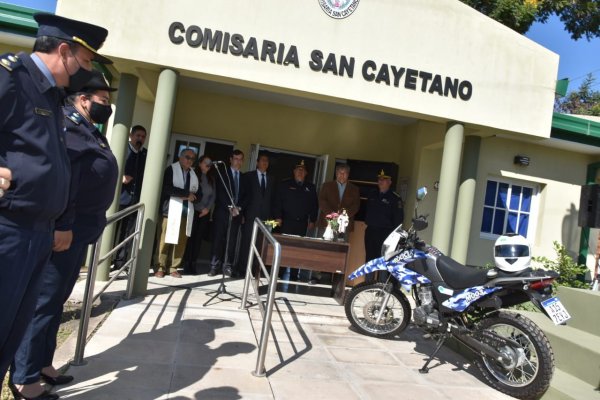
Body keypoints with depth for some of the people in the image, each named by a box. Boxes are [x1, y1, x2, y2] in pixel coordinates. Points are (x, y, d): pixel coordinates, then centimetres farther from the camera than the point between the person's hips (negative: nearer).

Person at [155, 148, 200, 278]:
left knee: (181, 241, 2)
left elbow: (199, 193, 17)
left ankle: (173, 268, 9)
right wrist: (186, 194, -11)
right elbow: (167, 188, -13)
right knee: (166, 239, -3)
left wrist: (191, 196, -4)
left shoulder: (194, 174, 17)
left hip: (186, 212, 4)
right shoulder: (171, 169, 1)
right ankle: (161, 267, 6)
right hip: (171, 210, -4)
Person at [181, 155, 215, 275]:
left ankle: (193, 264, 5)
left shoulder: (211, 179, 13)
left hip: (205, 213, 3)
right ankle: (186, 264, 2)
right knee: (190, 237, -5)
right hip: (193, 211, -3)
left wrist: (208, 208, -4)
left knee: (198, 238, 2)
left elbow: (213, 195, 10)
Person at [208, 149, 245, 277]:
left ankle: (228, 266, 4)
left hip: (236, 213, 2)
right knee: (218, 239, -3)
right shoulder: (222, 173, 5)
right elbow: (220, 192, -6)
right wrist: (230, 207, -14)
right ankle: (214, 266, 3)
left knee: (231, 241, 0)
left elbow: (244, 195, 13)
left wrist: (238, 208, -4)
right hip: (222, 212, -2)